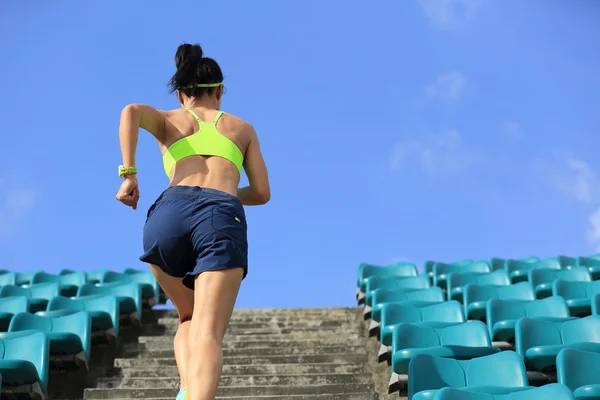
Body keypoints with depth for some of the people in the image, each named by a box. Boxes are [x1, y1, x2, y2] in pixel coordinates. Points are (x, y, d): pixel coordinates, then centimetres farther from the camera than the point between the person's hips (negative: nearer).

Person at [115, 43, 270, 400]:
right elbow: (262, 193, 27)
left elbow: (132, 111, 4)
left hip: (170, 212, 1)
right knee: (207, 336, -15)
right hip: (222, 219, -1)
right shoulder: (243, 128, 31)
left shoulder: (167, 120, 28)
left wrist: (128, 175, 2)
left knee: (190, 320, 24)